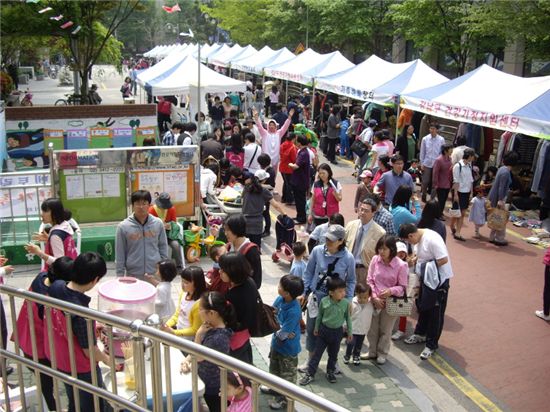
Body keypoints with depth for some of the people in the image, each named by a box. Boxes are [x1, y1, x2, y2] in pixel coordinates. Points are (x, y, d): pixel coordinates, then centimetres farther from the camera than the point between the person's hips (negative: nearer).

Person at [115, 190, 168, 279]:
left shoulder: (158, 223, -2)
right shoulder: (123, 227, -8)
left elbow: (163, 248, 6)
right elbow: (120, 255, -3)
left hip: (156, 274, 2)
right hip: (133, 275, -1)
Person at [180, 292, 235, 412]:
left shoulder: (218, 338, -36)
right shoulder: (212, 327, -9)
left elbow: (198, 357, -20)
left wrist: (199, 334, -24)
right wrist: (187, 359, -10)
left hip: (213, 386, -7)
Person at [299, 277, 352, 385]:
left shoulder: (346, 303, -15)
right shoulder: (324, 301, -17)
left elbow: (348, 318, -1)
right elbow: (319, 315, -1)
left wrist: (350, 332, 5)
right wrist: (316, 328, 8)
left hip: (337, 332, 1)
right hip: (324, 330, -1)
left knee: (333, 354, 16)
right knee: (317, 353, 6)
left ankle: (330, 372, 37)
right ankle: (310, 374, 15)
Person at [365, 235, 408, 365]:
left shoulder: (401, 265, -17)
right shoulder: (375, 259, -9)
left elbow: (403, 287, -8)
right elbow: (369, 280, -2)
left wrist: (391, 291, -27)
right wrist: (375, 297, -12)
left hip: (390, 302, -3)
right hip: (374, 300, 3)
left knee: (385, 330, 14)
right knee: (372, 328, 15)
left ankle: (382, 354, 33)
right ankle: (372, 351, 35)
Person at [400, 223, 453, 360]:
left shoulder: (432, 239, -28)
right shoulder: (418, 238, 0)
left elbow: (444, 260, -30)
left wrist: (428, 267, -19)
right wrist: (413, 260, -5)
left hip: (439, 279, -9)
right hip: (425, 277, 9)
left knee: (435, 312, 3)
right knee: (423, 307, 22)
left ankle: (431, 345, 15)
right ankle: (420, 333, 42)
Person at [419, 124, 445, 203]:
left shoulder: (441, 140, -3)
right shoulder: (425, 139, -1)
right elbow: (422, 152, 4)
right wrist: (421, 163, 2)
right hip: (427, 164, 0)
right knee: (425, 181, 4)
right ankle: (424, 195, 23)